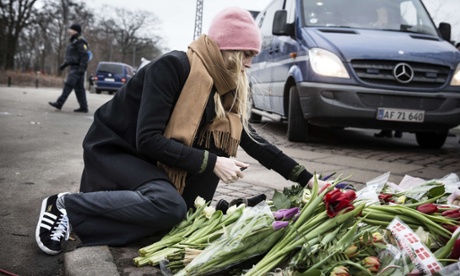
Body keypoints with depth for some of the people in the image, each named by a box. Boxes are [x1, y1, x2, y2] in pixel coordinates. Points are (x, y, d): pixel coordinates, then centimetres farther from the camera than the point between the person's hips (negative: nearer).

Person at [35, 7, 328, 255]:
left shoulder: (225, 88, 1)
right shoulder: (173, 66, -22)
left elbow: (253, 141, 3)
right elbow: (148, 139, -26)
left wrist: (307, 178, 1)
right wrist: (211, 163, -27)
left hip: (149, 160, 9)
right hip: (112, 149, -9)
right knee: (170, 206, -29)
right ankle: (66, 205, -14)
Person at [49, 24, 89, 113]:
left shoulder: (80, 41, -12)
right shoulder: (73, 41, 20)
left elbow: (85, 55, -20)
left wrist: (82, 68, -25)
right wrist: (64, 64, 23)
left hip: (77, 68, -10)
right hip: (74, 67, 10)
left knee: (68, 85, -12)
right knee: (79, 88, 8)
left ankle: (59, 103, -12)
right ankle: (84, 107, 10)